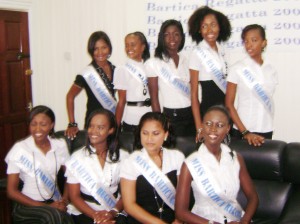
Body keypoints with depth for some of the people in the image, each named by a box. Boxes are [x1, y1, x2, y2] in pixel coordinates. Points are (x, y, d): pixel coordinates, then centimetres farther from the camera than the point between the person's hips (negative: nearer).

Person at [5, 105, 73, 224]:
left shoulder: (60, 145, 3)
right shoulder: (19, 149, -8)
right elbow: (12, 191, -7)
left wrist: (64, 200, -7)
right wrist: (46, 206, -14)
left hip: (55, 203, 3)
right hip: (28, 206, -3)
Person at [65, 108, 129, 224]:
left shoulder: (122, 156, 4)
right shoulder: (77, 158, 1)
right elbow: (74, 196, -1)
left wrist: (113, 212, -15)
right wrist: (95, 215, -15)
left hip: (114, 212, 2)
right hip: (85, 213, -2)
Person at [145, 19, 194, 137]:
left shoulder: (187, 60, 8)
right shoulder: (154, 63, -5)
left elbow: (194, 92, 11)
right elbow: (154, 97, -5)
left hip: (190, 115, 4)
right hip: (169, 117, -4)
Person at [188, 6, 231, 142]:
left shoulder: (222, 50, 6)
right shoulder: (197, 54, -11)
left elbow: (224, 82, 12)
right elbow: (194, 93, -12)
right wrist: (199, 127, -16)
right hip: (206, 109, -5)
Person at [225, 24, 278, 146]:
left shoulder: (271, 70, 5)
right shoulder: (237, 69, -6)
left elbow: (270, 102, 12)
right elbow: (229, 104, -6)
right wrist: (245, 132, -12)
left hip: (266, 131, 3)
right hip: (242, 130, -3)